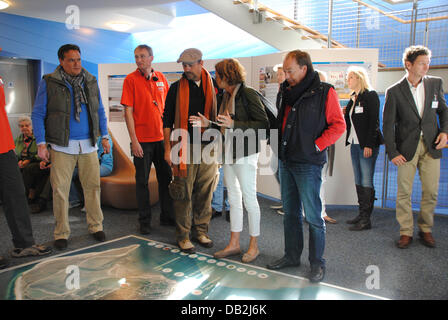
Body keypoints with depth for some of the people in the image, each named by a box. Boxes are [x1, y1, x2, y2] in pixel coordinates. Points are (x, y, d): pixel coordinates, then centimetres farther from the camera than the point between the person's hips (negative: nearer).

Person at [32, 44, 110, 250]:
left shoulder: (91, 81, 9)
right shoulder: (48, 83, -1)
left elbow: (100, 111, 17)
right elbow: (37, 115, 0)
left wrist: (104, 136, 11)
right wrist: (41, 144, -6)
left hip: (88, 145, 3)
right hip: (62, 146, -2)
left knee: (92, 186, 4)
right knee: (60, 190, 0)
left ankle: (96, 226, 19)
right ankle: (61, 233, 13)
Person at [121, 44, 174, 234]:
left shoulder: (161, 78, 8)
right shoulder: (131, 79, -3)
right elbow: (128, 111, -7)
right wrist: (134, 140, -13)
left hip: (162, 138, 4)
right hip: (142, 140, -4)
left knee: (166, 178, 11)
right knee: (142, 181, 5)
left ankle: (167, 217, 25)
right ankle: (145, 221, 18)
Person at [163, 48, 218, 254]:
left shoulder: (213, 87, 9)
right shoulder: (176, 88, 5)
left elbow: (218, 116, 14)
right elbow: (167, 120, 5)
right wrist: (168, 148, -1)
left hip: (208, 146, 2)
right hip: (185, 146, -2)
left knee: (205, 192, 8)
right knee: (183, 192, -1)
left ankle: (201, 231, 22)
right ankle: (183, 235, 11)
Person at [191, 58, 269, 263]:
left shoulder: (248, 94, -13)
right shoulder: (226, 96, 12)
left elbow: (263, 124, -18)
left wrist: (233, 124, -22)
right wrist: (208, 124, 9)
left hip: (245, 154, -8)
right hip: (229, 154, 8)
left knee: (249, 199, 2)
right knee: (233, 200, 13)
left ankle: (254, 246, 17)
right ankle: (234, 244, 25)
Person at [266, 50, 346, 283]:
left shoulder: (324, 92, -7)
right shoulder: (287, 92, 12)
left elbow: (338, 125, -9)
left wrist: (316, 145, -13)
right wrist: (280, 145, 10)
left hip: (308, 164, -7)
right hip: (286, 161, 7)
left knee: (313, 216, 1)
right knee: (290, 213, 14)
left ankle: (317, 263, 16)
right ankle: (292, 256, 28)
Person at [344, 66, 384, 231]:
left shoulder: (370, 96, -6)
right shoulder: (353, 99, 17)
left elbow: (374, 122, -13)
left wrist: (369, 145, -19)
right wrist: (342, 114, -1)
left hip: (367, 145, -8)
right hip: (354, 144, 8)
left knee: (366, 182, -5)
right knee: (358, 181, 10)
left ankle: (366, 219, -1)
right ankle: (361, 214, 18)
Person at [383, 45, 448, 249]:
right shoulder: (394, 91, -4)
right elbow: (388, 125, -3)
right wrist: (392, 152, -8)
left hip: (431, 146, 3)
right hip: (407, 148, -2)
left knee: (431, 191, 6)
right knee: (404, 192, 1)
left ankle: (426, 230, 24)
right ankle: (406, 232, 15)